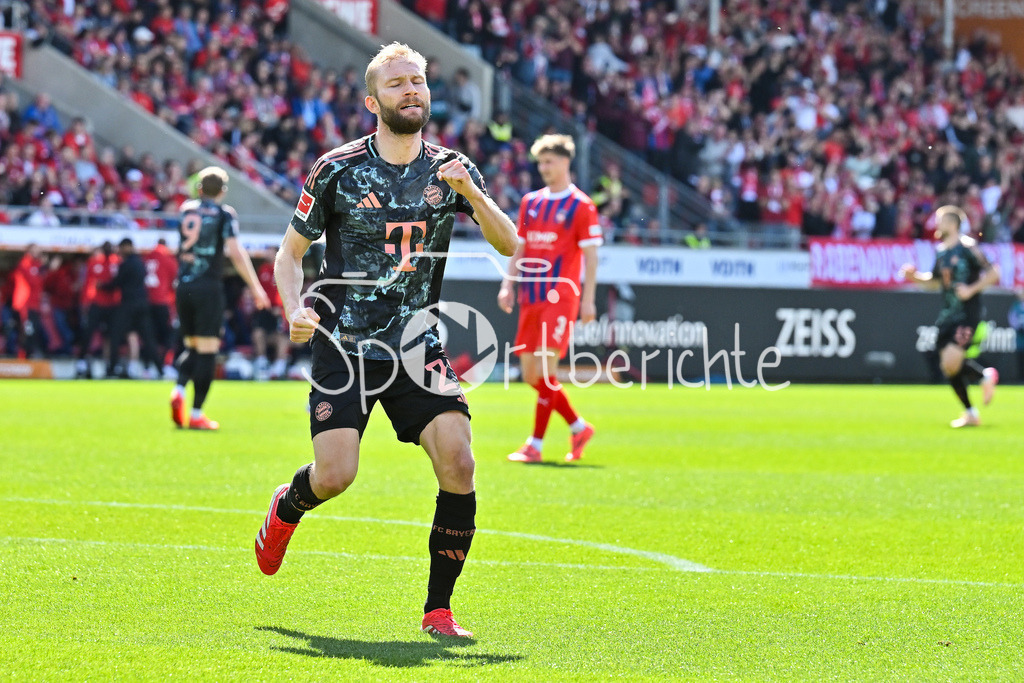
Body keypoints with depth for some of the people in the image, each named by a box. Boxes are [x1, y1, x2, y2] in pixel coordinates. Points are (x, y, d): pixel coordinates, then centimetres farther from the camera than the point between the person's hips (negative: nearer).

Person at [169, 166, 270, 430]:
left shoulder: (187, 209, 12)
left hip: (183, 287, 5)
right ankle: (196, 414, -6)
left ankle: (179, 391, -9)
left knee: (192, 346, 17)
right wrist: (255, 287, -6)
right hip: (209, 287, -5)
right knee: (207, 350, -2)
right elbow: (235, 252, -10)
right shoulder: (225, 213, -2)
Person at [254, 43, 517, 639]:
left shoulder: (451, 169, 4)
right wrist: (296, 309, -12)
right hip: (344, 343, -2)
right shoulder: (338, 171, -2)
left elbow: (508, 244, -4)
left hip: (417, 343, 2)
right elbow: (291, 252, 7)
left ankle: (438, 608, -1)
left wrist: (471, 193, -20)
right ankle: (287, 507, 25)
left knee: (458, 464, -16)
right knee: (335, 476, -15)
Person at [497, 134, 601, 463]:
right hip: (530, 299, 7)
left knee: (545, 370, -13)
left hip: (560, 298, -7)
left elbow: (591, 256, -5)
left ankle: (535, 445, -9)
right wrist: (508, 285, 9)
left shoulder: (581, 206, -4)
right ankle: (579, 427, 22)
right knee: (530, 375, 6)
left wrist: (588, 299, -11)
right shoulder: (530, 202, 14)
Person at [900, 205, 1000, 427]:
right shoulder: (941, 251, 12)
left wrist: (971, 290, -18)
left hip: (968, 316, -8)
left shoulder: (967, 247, -10)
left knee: (952, 362, -21)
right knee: (947, 367, 5)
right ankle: (970, 414, 18)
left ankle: (985, 376, 8)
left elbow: (993, 273, -10)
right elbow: (936, 281, 26)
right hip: (947, 316, 8)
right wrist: (915, 277, 9)